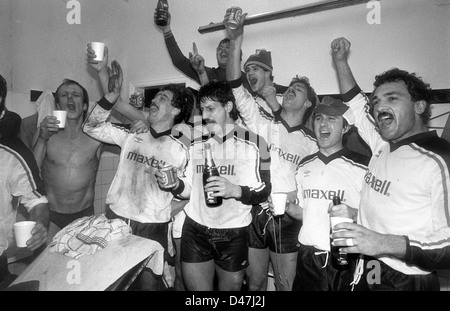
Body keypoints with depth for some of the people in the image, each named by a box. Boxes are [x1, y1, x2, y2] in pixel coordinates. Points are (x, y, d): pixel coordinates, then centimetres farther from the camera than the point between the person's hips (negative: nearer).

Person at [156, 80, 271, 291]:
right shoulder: (196, 143, 8)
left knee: (231, 285, 14)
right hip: (195, 229, 3)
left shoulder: (254, 143, -6)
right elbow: (189, 189, 11)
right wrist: (174, 184, -10)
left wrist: (235, 190, -25)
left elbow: (263, 192, -7)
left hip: (233, 234, -2)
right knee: (196, 287, 11)